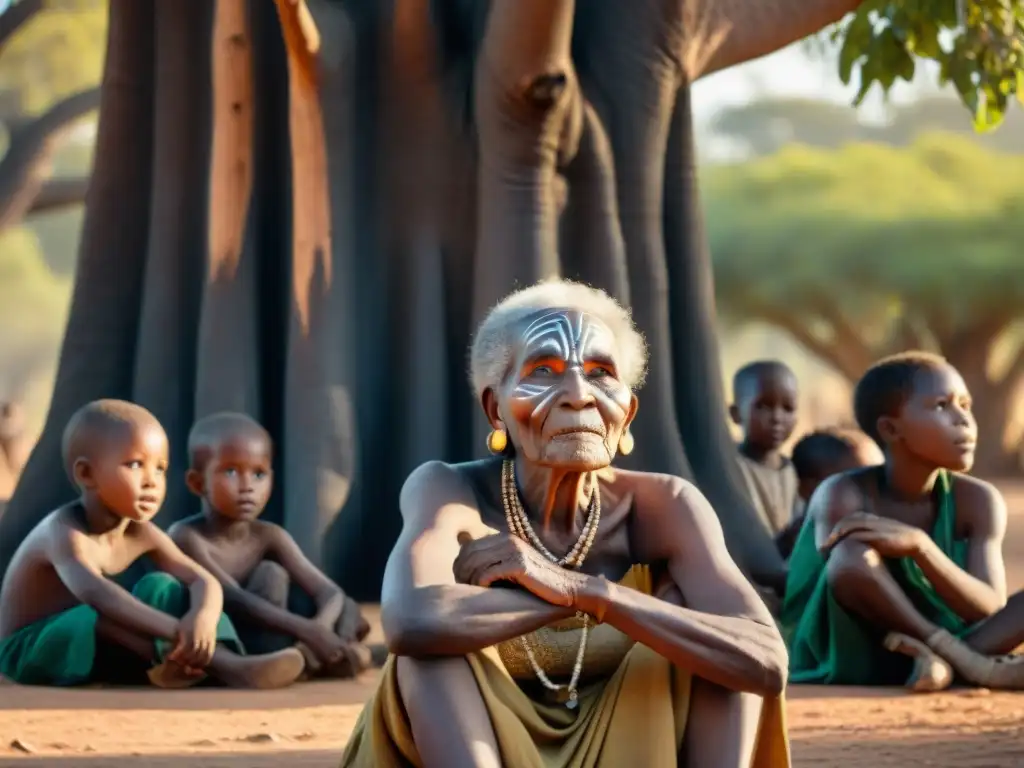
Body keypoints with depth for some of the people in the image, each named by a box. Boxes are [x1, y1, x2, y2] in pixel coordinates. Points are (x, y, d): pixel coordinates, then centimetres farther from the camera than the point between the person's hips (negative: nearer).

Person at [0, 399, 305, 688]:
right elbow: (93, 591, -45)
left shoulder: (141, 534, -4)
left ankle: (231, 664, -30)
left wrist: (203, 616, -39)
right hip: (31, 649, -7)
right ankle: (219, 664, -40)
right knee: (92, 614, -34)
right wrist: (175, 631, -57)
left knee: (161, 587, -10)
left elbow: (203, 581, -12)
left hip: (94, 643, 7)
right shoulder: (65, 530, -26)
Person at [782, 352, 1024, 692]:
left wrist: (919, 545, -31)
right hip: (849, 664, -4)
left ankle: (947, 660, -34)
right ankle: (970, 662, -28)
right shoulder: (842, 496, -12)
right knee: (854, 553, -32)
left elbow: (990, 611, -15)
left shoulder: (977, 501, -3)